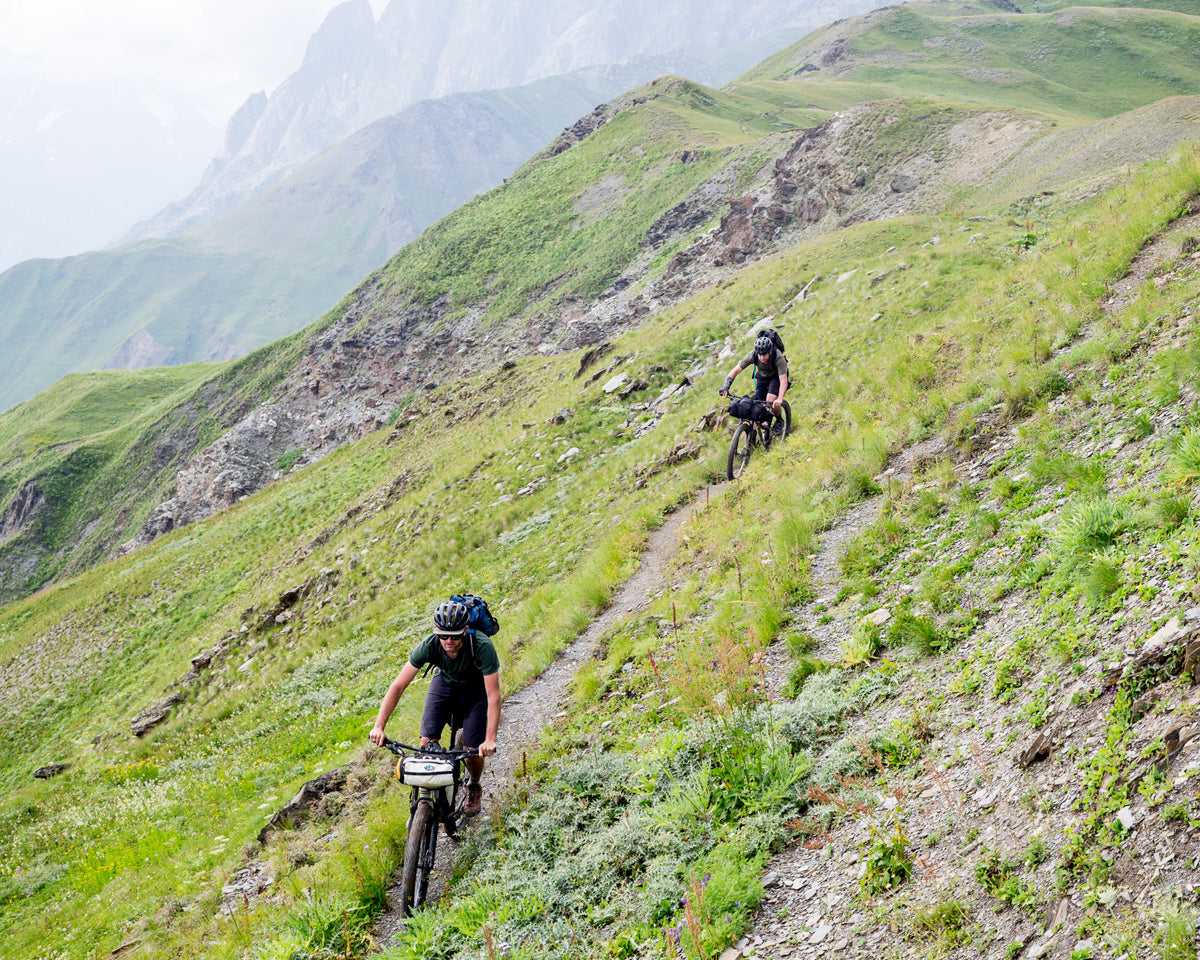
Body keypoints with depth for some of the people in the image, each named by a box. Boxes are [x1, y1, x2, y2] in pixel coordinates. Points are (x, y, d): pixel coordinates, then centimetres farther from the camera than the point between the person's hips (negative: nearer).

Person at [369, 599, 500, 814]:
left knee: (473, 752, -9)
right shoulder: (429, 645, -32)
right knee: (427, 742, -15)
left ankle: (474, 787, 24)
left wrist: (490, 739, -44)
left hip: (476, 690, -2)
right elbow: (398, 686, -28)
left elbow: (493, 695, -36)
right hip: (444, 682, 2)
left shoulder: (482, 647, -39)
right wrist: (379, 726, -35)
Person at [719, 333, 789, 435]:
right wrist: (726, 387, -35)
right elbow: (736, 370, -22)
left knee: (771, 402, -23)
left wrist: (780, 399, -57)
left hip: (777, 376, -4)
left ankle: (779, 421, 5)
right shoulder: (753, 355, -30)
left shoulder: (778, 357, -38)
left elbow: (783, 380, -42)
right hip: (762, 376, 4)